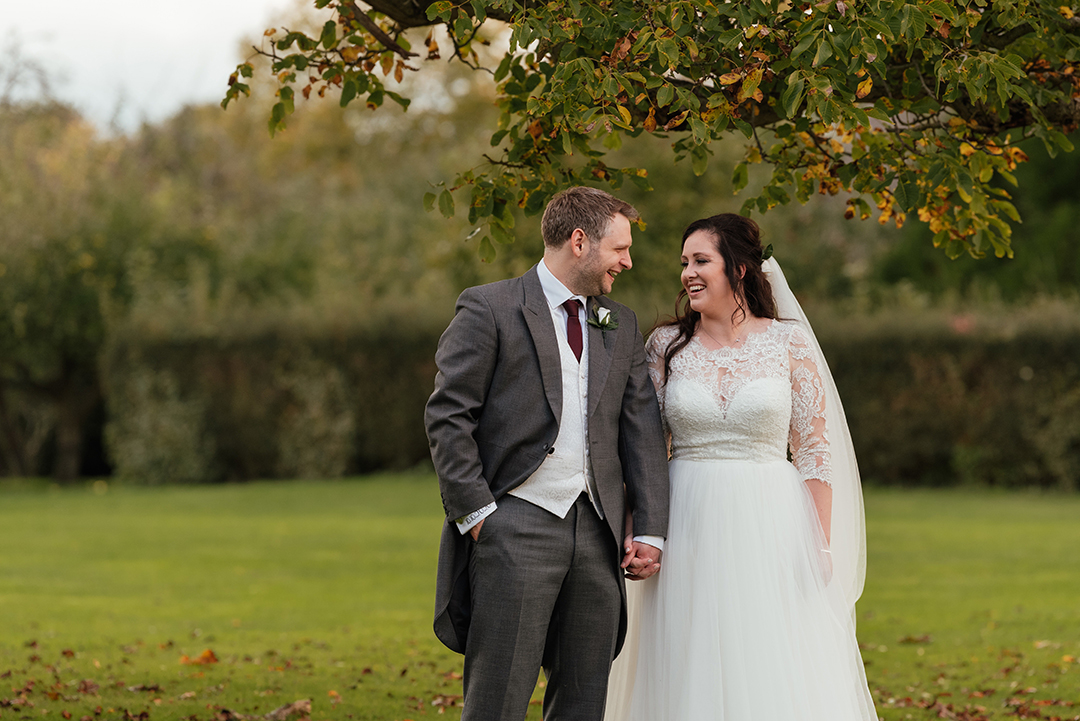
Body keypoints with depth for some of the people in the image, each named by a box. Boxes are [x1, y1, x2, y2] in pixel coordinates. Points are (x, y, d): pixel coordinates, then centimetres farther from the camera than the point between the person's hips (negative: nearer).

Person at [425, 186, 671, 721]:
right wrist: (476, 512, -11)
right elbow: (447, 416, -4)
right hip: (516, 526, -5)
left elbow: (641, 433, 13)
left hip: (597, 534, 6)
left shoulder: (622, 327, 17)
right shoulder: (489, 310, 0)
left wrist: (650, 532, 3)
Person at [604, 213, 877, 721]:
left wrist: (821, 546, -4)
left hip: (772, 529, -1)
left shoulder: (789, 342, 1)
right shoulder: (666, 345, 5)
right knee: (694, 679, 2)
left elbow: (815, 450, 1)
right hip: (691, 529, 1)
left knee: (777, 678, -2)